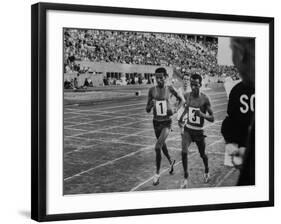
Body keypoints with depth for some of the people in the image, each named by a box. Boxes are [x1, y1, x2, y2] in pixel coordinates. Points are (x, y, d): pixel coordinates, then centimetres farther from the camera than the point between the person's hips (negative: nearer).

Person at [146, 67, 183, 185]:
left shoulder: (170, 89, -9)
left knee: (157, 147, -17)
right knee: (162, 145, 22)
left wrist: (175, 110, -7)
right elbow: (147, 110, 1)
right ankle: (171, 161, 51)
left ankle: (157, 173, -4)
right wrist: (151, 104, -21)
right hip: (156, 122, 4)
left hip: (167, 122, -4)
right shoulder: (152, 90, -5)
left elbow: (181, 99, 8)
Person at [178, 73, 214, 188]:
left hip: (199, 131, -2)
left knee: (202, 154, 16)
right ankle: (185, 178, -5)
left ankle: (207, 171, 47)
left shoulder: (204, 99, -17)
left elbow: (212, 118, -14)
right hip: (187, 129, 2)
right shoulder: (186, 96, -7)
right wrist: (182, 118, 13)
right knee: (184, 152, -18)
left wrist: (202, 115, -31)